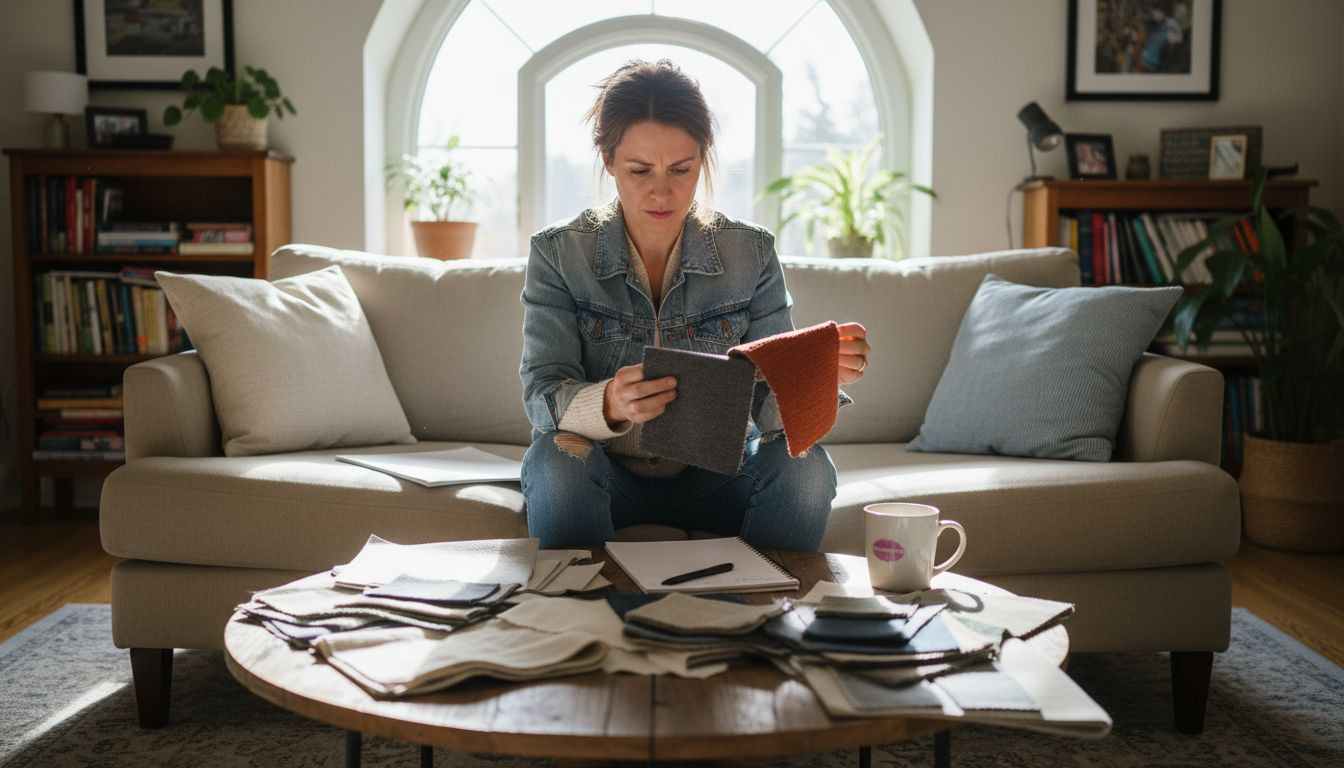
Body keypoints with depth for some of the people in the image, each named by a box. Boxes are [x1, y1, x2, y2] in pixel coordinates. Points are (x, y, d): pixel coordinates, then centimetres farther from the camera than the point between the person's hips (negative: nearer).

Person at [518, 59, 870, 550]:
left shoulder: (751, 253, -4)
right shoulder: (559, 253, -8)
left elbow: (769, 403, -8)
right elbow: (541, 395, -16)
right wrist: (608, 405, -39)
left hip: (713, 477, 1)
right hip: (605, 476, -1)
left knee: (804, 465, -27)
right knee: (557, 458, -33)